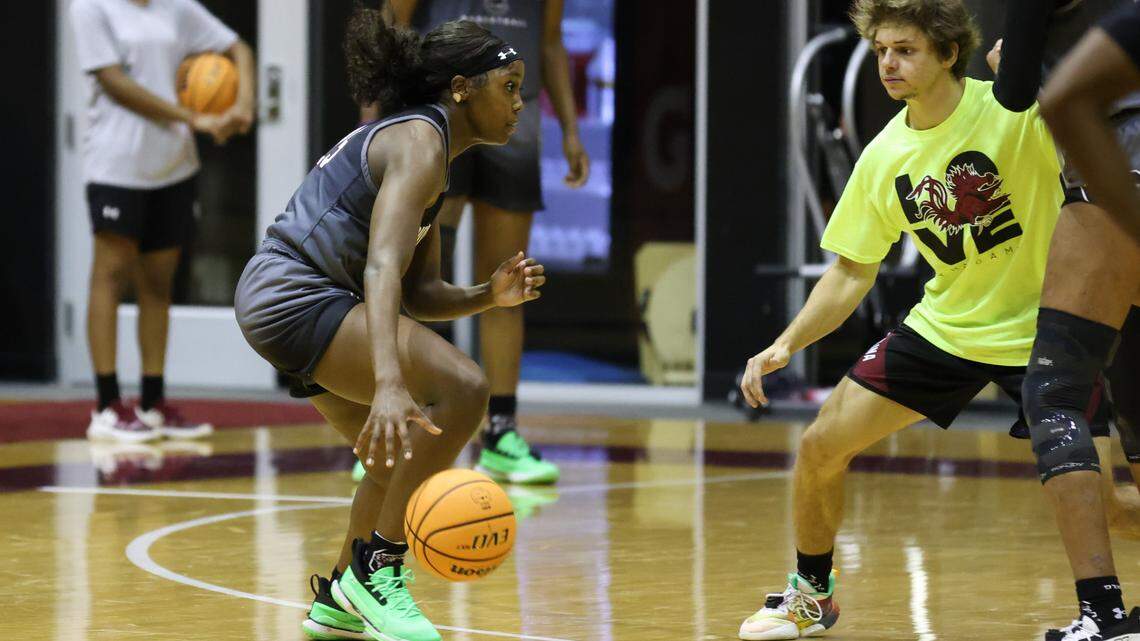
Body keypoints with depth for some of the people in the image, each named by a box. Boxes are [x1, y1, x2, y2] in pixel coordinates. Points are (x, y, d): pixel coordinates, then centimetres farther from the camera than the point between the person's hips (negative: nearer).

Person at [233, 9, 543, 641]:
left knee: (401, 459, 21)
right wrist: (389, 383, -42)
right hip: (295, 295, -11)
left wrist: (487, 296, -4)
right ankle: (378, 569, -16)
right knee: (462, 388, -22)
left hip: (281, 300, 11)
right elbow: (382, 268, -29)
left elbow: (418, 293, 16)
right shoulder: (419, 143, -14)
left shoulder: (423, 150, 18)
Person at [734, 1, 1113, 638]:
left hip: (1042, 325, -5)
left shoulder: (1016, 109, -18)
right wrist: (787, 343, -6)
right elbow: (853, 270, 6)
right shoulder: (883, 158, -3)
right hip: (946, 323, 5)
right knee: (821, 447, -1)